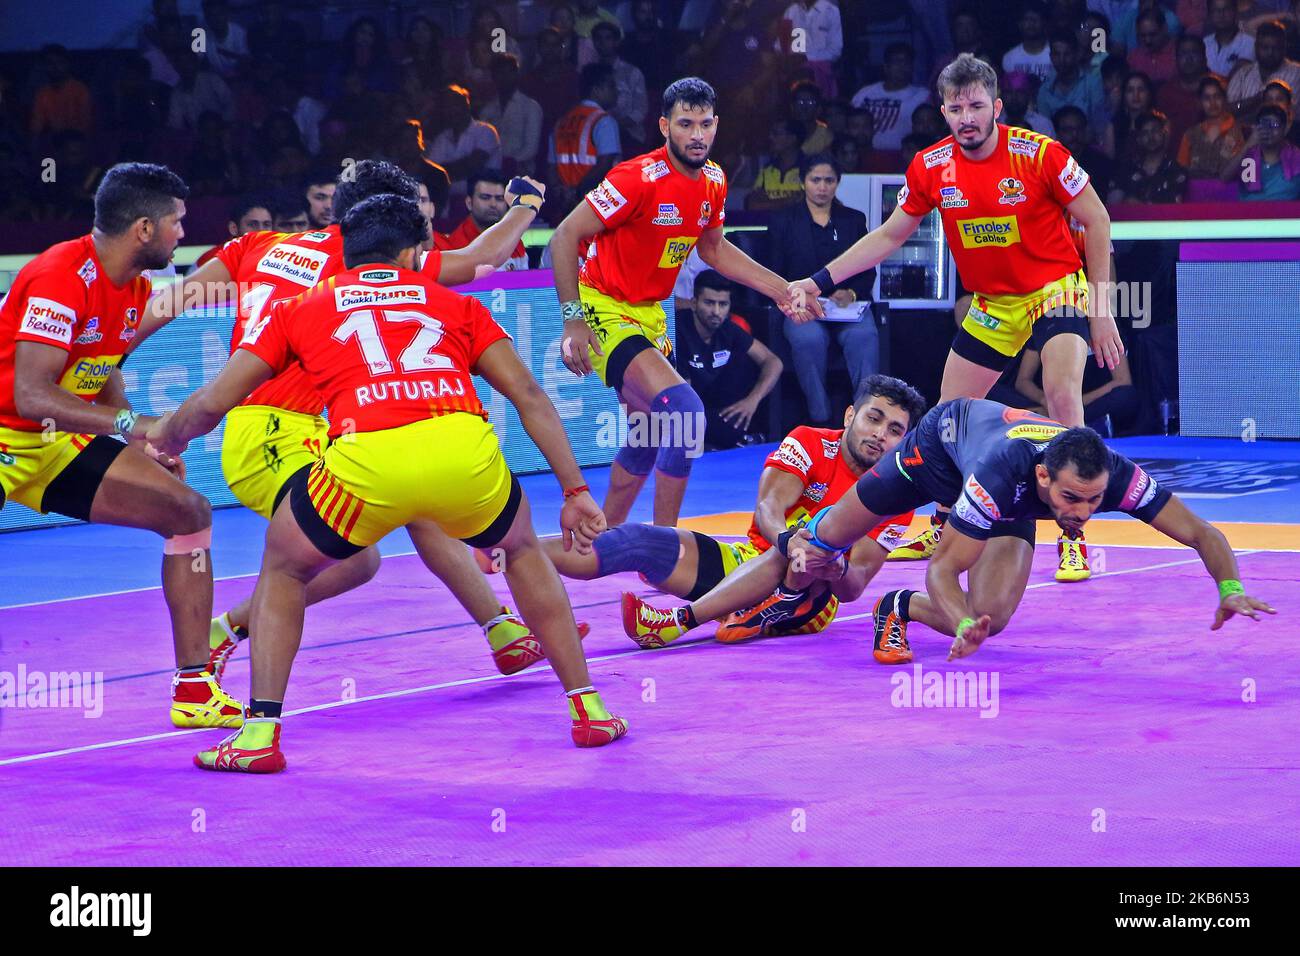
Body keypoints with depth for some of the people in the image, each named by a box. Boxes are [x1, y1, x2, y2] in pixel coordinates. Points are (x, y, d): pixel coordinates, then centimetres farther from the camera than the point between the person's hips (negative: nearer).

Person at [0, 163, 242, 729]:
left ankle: (194, 690, 6)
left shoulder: (137, 287, 4)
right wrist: (126, 423, -37)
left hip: (59, 445, 9)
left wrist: (149, 442, 3)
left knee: (188, 511, 2)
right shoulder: (60, 278, -24)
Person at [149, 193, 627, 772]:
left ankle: (260, 731, 15)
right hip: (463, 447, 1)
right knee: (522, 550, 33)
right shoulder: (454, 304, 29)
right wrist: (575, 491, 22)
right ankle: (588, 708, 30)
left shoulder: (297, 309, 27)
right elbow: (527, 394, 20)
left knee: (283, 570, 27)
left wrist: (164, 436, 44)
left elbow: (213, 402, 24)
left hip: (368, 460, -1)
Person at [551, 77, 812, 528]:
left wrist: (779, 288, 14)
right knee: (685, 410, -23)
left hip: (648, 314, 9)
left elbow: (713, 249, 21)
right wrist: (573, 322, -27)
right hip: (604, 310, -9)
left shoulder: (713, 181, 2)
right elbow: (564, 238, -22)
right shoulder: (639, 178, -22)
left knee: (651, 438, 16)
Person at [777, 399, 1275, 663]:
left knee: (990, 618, -19)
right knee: (834, 534, 19)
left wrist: (1231, 589, -51)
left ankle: (901, 609, 12)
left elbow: (1201, 533, -33)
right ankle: (810, 537, 58)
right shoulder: (1003, 472, -48)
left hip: (1009, 508, 3)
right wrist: (963, 625, -60)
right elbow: (942, 567, -41)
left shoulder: (1117, 475, -39)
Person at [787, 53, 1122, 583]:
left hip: (1056, 288, -5)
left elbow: (1096, 221, -10)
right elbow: (889, 236, 5)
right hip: (992, 302, 5)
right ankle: (943, 530, 28)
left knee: (1063, 396, -26)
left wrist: (1102, 311, -11)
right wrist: (820, 281, -3)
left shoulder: (1040, 155, -20)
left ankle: (1073, 540, -20)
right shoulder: (931, 167, -9)